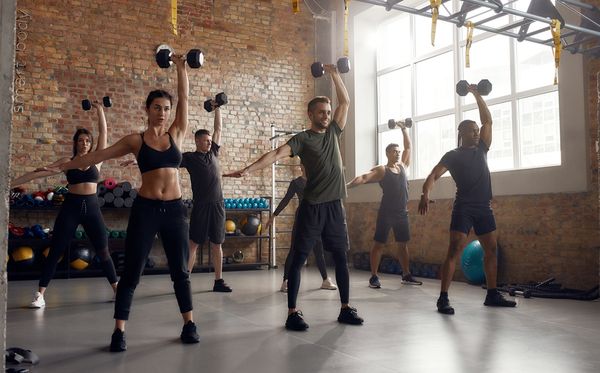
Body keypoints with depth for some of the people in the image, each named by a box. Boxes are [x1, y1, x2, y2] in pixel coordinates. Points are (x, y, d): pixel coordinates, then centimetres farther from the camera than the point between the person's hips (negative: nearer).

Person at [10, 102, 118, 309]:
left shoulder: (97, 158, 4)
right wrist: (11, 183, -6)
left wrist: (100, 111, -11)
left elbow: (103, 132, -3)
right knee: (55, 251, 1)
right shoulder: (67, 162, 2)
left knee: (103, 251, 5)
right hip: (71, 207, 0)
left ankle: (118, 290, 14)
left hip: (92, 207, 1)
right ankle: (40, 295, 8)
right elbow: (39, 173, -1)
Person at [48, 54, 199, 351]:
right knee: (131, 272, 2)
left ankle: (189, 324, 21)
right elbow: (98, 155, 5)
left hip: (174, 209, 2)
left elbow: (184, 98, 3)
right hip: (145, 209, -2)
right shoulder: (135, 140, 2)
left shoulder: (176, 134, 7)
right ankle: (119, 331, 12)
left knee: (180, 270, 9)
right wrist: (63, 165, 5)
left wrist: (180, 67, 1)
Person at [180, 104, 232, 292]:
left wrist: (217, 109, 15)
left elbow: (218, 129, 18)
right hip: (201, 205, -5)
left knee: (217, 243, 8)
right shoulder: (190, 157, 1)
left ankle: (218, 281, 13)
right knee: (193, 243, -3)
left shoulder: (213, 153, 14)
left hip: (218, 204, 5)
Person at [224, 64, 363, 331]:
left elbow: (345, 101, 18)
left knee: (341, 257, 10)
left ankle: (345, 308, 20)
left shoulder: (333, 132, 14)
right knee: (299, 259, -2)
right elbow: (277, 153, -19)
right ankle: (292, 313, 2)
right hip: (312, 206, -6)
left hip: (335, 205, 6)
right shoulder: (302, 139, -3)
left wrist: (334, 74, 14)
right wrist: (249, 169, -32)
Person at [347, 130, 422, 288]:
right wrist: (347, 185, -30)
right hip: (386, 213, -6)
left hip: (402, 213, 6)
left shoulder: (402, 166, 12)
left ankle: (407, 276, 20)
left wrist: (404, 130, 19)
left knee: (403, 244, 11)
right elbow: (363, 178, -17)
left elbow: (408, 147, 20)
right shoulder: (381, 170, -5)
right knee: (378, 244, -3)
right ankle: (374, 277, 1)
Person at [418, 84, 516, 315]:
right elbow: (433, 176, -10)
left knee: (491, 250, 10)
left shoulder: (481, 149, 15)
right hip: (464, 208, -7)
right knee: (454, 251, -14)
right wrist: (425, 194, -30)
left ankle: (492, 295, 21)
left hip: (484, 208, 7)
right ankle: (443, 299, -15)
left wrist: (477, 95, 15)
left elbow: (487, 120, 17)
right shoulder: (452, 156, 0)